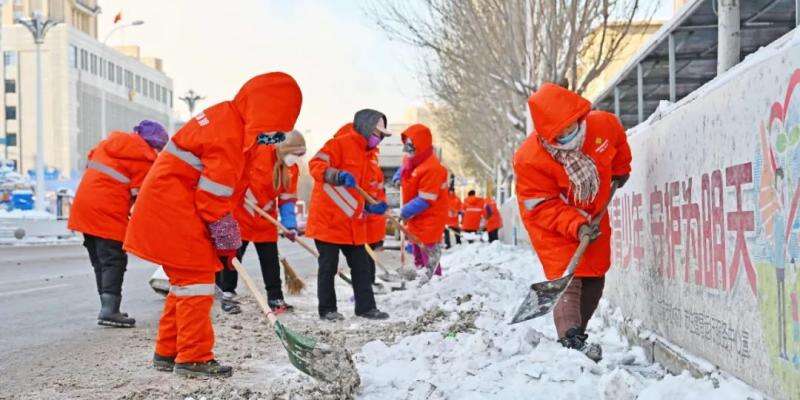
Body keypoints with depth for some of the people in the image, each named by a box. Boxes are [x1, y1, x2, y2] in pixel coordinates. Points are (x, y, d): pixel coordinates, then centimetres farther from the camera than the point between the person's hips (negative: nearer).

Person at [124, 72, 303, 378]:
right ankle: (193, 358, 0)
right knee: (197, 280, -6)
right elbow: (214, 197, -20)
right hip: (174, 210, -11)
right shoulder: (230, 135, -22)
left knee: (185, 279, 16)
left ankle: (168, 352, 24)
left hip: (165, 204, 11)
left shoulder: (225, 115, 10)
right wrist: (228, 244, -11)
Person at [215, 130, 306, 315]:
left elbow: (287, 198, 3)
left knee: (270, 259, 6)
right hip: (241, 214, -5)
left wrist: (290, 224, -7)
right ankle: (227, 295, 15)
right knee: (234, 255, 3)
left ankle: (275, 298, 14)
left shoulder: (292, 169, 1)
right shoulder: (259, 152, -20)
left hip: (266, 220, 6)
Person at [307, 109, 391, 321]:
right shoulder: (341, 143, -8)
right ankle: (327, 309, 9)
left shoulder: (365, 153, 20)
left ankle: (366, 307, 17)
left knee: (361, 265, 9)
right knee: (328, 266, -1)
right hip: (329, 219, -9)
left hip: (353, 222, 9)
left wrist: (370, 206, 12)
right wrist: (339, 176, -36)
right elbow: (316, 164, -21)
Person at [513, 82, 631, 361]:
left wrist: (620, 169, 15)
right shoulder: (529, 160, -34)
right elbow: (541, 206, -27)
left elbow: (618, 138, 4)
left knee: (594, 278, 9)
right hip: (552, 223, -5)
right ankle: (570, 339, -26)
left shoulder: (603, 124, -23)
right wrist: (576, 226, -37)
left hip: (593, 215, 6)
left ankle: (577, 334, 22)